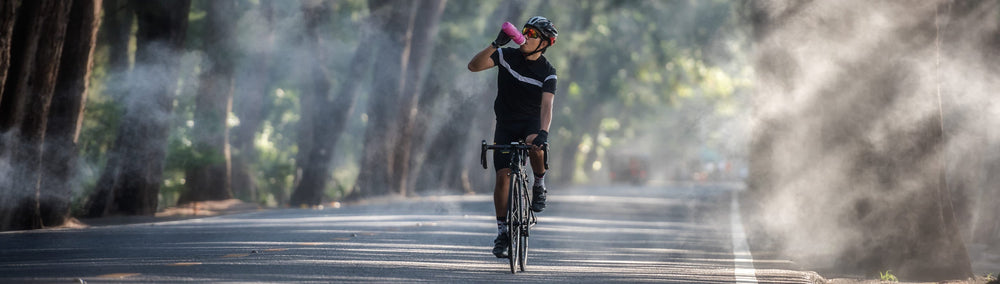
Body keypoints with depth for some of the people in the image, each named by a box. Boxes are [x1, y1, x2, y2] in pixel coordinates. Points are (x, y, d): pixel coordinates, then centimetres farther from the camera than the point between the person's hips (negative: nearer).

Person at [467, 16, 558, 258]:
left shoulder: (547, 73, -9)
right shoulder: (507, 56, -6)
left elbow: (546, 105, -23)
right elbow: (474, 66, -17)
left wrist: (543, 132, -40)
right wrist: (496, 44, -30)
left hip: (532, 122, -1)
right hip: (506, 124, 1)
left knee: (536, 145, -36)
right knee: (503, 175, -10)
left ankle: (539, 185, -7)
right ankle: (502, 231, 1)